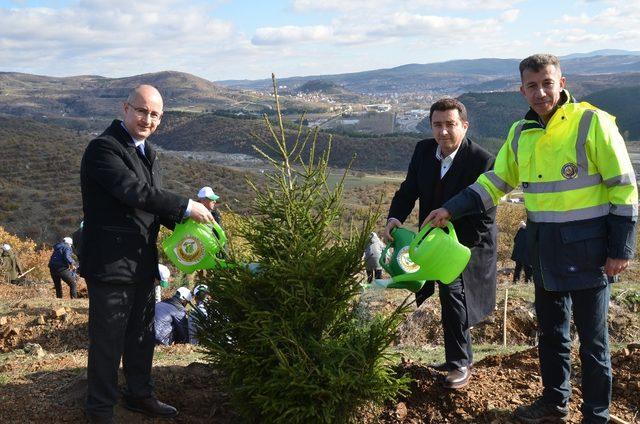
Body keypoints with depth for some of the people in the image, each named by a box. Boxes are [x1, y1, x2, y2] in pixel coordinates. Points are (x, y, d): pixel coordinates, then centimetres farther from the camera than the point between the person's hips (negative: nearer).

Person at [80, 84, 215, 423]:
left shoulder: (147, 152, 14)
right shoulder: (103, 148, -16)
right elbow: (135, 192, -27)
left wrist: (183, 224, -1)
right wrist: (187, 206, -23)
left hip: (142, 262, 9)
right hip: (110, 264, -8)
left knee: (142, 335, 21)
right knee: (107, 339, 4)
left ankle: (139, 395, 39)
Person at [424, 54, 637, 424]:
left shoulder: (593, 122, -12)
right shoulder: (520, 133, 6)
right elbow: (495, 182, 14)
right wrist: (451, 210, 5)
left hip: (587, 250, -6)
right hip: (545, 250, 6)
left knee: (592, 338, 5)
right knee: (551, 332, 18)